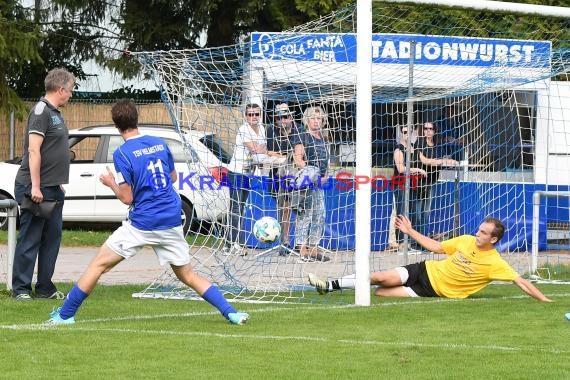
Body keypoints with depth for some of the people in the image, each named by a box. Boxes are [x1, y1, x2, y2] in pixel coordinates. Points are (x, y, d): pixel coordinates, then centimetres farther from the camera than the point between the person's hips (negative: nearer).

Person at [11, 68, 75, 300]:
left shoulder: (55, 113, 16)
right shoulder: (41, 111, -13)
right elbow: (33, 150, -19)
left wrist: (59, 184, 19)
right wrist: (35, 187, -22)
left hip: (52, 189, 9)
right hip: (36, 189, -9)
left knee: (52, 238, 10)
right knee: (29, 239, -5)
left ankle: (45, 288, 16)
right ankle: (20, 289, -1)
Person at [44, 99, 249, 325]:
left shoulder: (122, 154, -11)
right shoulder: (160, 143, 6)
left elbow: (127, 198, -10)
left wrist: (111, 183, 8)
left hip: (142, 223, -5)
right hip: (172, 222, 5)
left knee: (99, 264, 4)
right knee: (187, 275, 15)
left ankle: (65, 315, 5)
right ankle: (230, 313, 4)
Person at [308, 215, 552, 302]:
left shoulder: (495, 263, -15)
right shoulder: (466, 241, 1)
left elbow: (520, 282, -18)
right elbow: (437, 247, 12)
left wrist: (545, 301, -26)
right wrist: (410, 231, 13)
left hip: (435, 291, -3)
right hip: (426, 271, 3)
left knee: (382, 293, -18)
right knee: (382, 278, -16)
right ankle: (330, 286, -6)